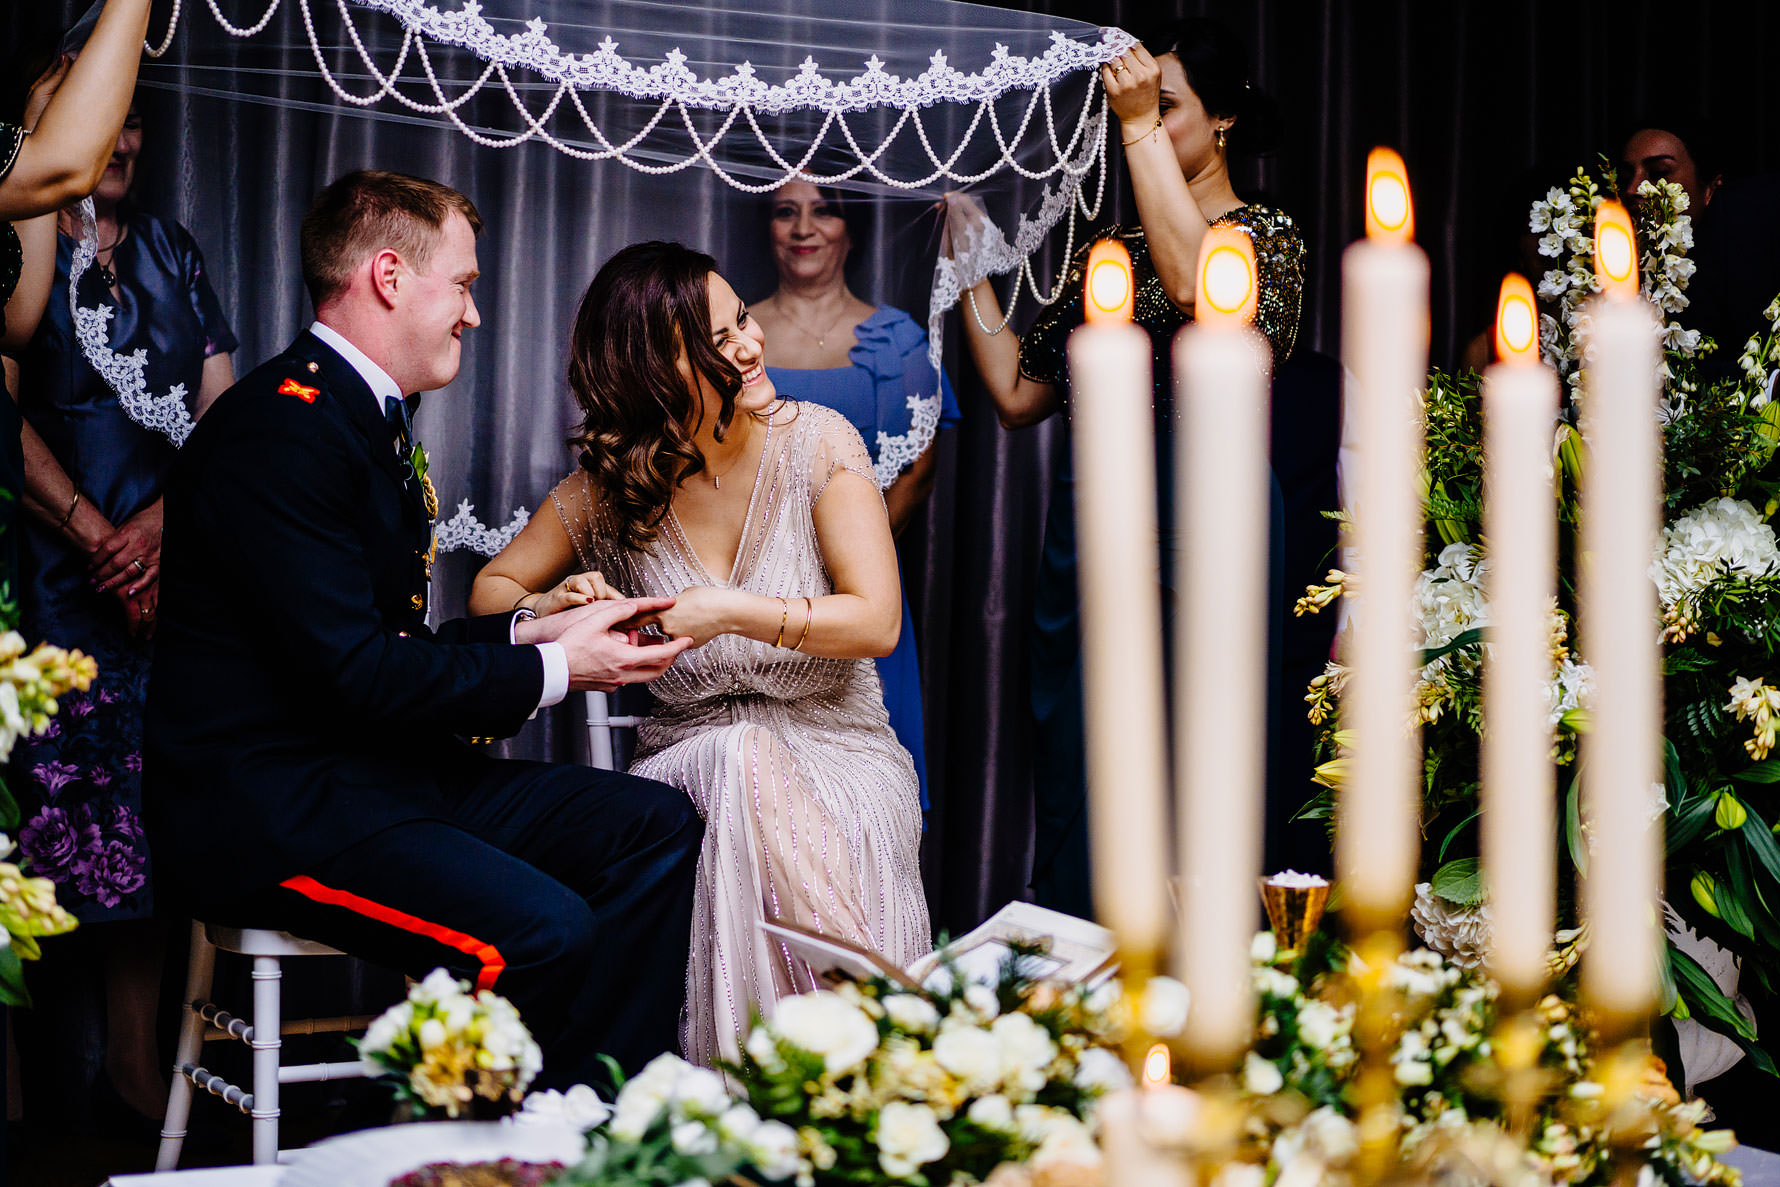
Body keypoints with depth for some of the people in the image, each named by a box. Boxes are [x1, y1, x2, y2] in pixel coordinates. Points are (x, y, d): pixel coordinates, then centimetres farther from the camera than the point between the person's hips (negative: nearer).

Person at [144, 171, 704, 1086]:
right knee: (540, 931, -29)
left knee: (656, 825, -1)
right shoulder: (280, 430, -16)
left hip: (383, 770, 10)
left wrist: (533, 631, 4)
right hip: (271, 810, -10)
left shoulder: (368, 418, 16)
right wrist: (550, 671, -11)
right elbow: (354, 670, -22)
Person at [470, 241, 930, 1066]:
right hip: (690, 750, 1)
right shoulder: (609, 486, 0)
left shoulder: (816, 442, -4)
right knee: (739, 758, -35)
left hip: (835, 745, -1)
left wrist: (734, 612, -22)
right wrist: (547, 613, -12)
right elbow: (491, 588, 12)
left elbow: (876, 620, -10)